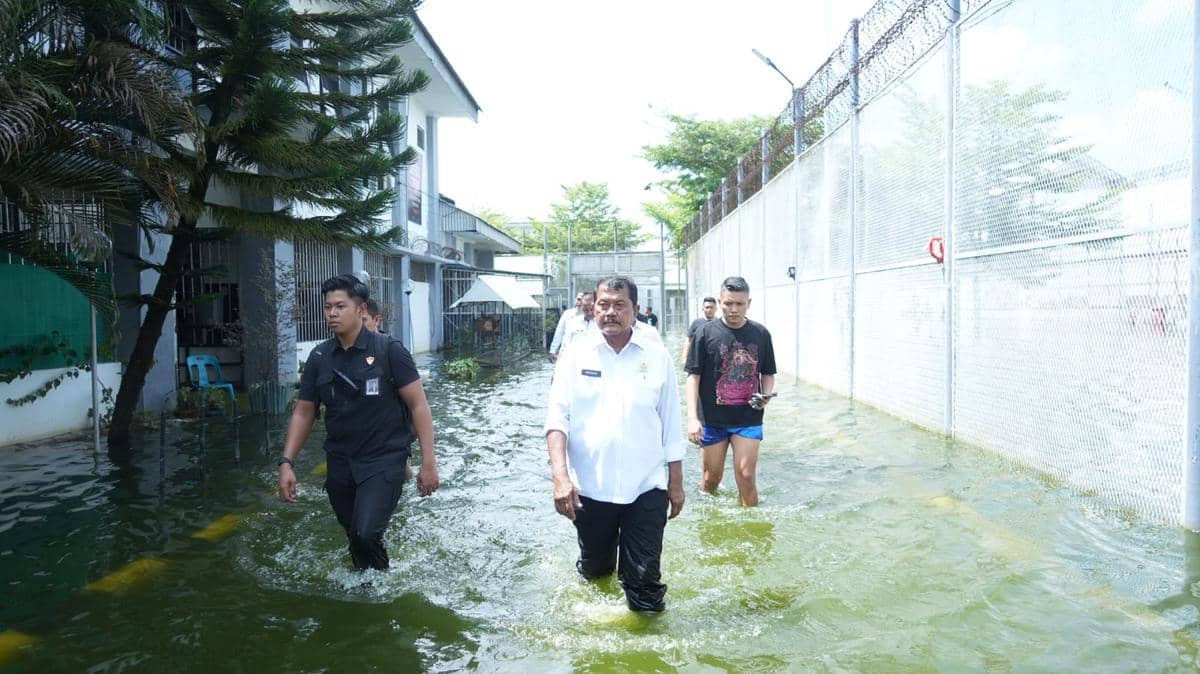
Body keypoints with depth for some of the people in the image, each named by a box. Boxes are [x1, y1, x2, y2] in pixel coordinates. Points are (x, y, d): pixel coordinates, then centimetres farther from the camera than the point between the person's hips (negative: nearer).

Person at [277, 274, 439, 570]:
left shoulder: (388, 351, -10)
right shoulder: (319, 357, 3)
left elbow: (418, 405, -10)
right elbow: (303, 413, 10)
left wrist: (428, 463, -14)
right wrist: (286, 463, 1)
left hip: (384, 459, -5)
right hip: (340, 463, 5)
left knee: (366, 534, -19)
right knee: (354, 537, 14)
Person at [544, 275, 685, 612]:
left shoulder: (657, 357, 0)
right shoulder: (575, 355, -1)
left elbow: (671, 427, 5)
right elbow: (557, 417, -7)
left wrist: (676, 484, 8)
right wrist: (560, 476, -19)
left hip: (646, 487, -1)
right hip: (589, 487, 1)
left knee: (645, 584, 0)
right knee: (594, 571, 20)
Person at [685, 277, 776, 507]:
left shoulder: (761, 334, 2)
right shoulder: (706, 332, -4)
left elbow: (768, 374, 13)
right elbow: (694, 376, -5)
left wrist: (766, 395, -8)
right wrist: (692, 417, -13)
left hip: (748, 419, 1)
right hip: (712, 419, -1)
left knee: (746, 475, -2)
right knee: (711, 477, 10)